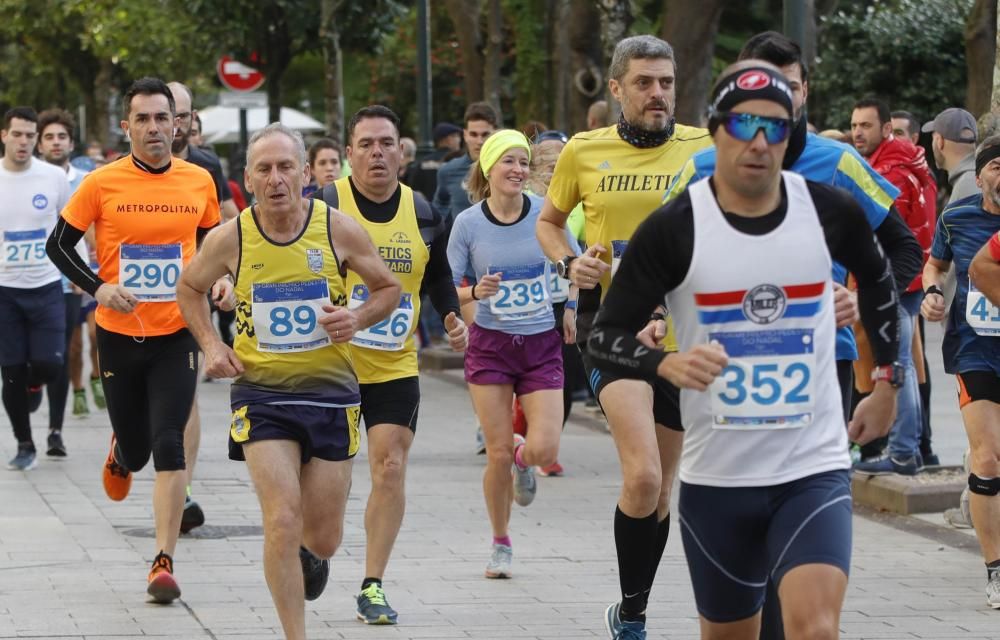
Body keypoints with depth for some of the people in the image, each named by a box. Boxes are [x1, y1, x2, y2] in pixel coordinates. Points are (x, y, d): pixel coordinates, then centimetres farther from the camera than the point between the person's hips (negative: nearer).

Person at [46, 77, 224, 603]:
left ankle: (164, 562, -7)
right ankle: (120, 455, 49)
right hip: (119, 335, 0)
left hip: (176, 334, 0)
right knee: (135, 449, 9)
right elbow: (59, 244, 1)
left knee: (168, 446, -12)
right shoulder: (102, 183, -6)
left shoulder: (199, 181, 0)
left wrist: (220, 279, -2)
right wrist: (98, 287, -13)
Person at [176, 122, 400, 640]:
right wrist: (210, 345, 0)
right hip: (261, 392, -1)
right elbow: (190, 288, 14)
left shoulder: (339, 230, -7)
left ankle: (311, 554, 47)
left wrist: (358, 320, -12)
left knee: (323, 537, 8)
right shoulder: (230, 239, -6)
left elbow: (388, 289, 8)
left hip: (330, 389, 1)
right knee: (282, 523, -16)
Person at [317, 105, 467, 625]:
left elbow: (438, 278, 17)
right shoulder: (324, 207, -8)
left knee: (391, 467, -6)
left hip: (395, 367, 2)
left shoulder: (422, 213, 3)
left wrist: (453, 318, 2)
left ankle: (372, 586, 1)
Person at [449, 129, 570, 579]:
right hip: (490, 343, 0)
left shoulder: (545, 214, -6)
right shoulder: (468, 223, -7)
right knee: (497, 455, -2)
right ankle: (501, 543, 20)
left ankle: (523, 457, 28)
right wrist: (475, 292, -21)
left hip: (542, 344, 1)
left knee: (544, 450, -12)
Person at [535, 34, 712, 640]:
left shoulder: (704, 147, 0)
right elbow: (549, 221, 17)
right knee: (643, 476, -21)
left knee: (661, 489, 11)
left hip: (682, 334, 2)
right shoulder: (583, 152, 1)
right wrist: (567, 263, -2)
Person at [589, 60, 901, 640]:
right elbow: (605, 336, -5)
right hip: (717, 478, 0)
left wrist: (887, 381, 21)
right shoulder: (673, 229, -9)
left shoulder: (832, 212, -2)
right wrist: (667, 363, -25)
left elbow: (878, 278, 21)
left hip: (814, 469, 0)